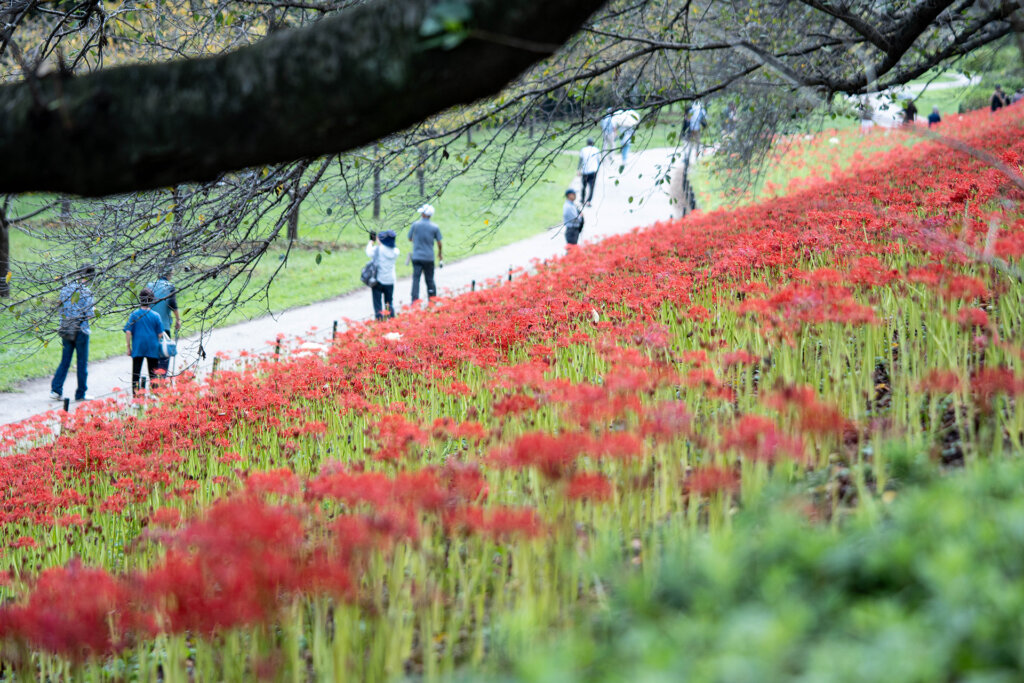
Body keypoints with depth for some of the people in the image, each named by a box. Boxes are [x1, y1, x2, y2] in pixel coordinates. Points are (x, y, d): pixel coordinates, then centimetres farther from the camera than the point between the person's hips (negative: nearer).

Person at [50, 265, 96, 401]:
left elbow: (61, 307, 11)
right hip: (80, 331, -5)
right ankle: (80, 394, 9)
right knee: (82, 362, 5)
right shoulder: (85, 292, -12)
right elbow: (89, 314, -13)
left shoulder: (65, 289, 4)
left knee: (65, 361, 10)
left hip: (65, 330, 5)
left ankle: (56, 389, -1)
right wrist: (93, 309, 8)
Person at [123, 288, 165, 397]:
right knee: (153, 373, 10)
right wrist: (158, 346, 16)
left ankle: (135, 394, 2)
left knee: (136, 372, 5)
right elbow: (160, 334, 0)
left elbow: (128, 332, -6)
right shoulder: (155, 315, -4)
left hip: (137, 347, 0)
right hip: (153, 349, 0)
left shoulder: (134, 314, -5)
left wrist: (128, 347, 2)